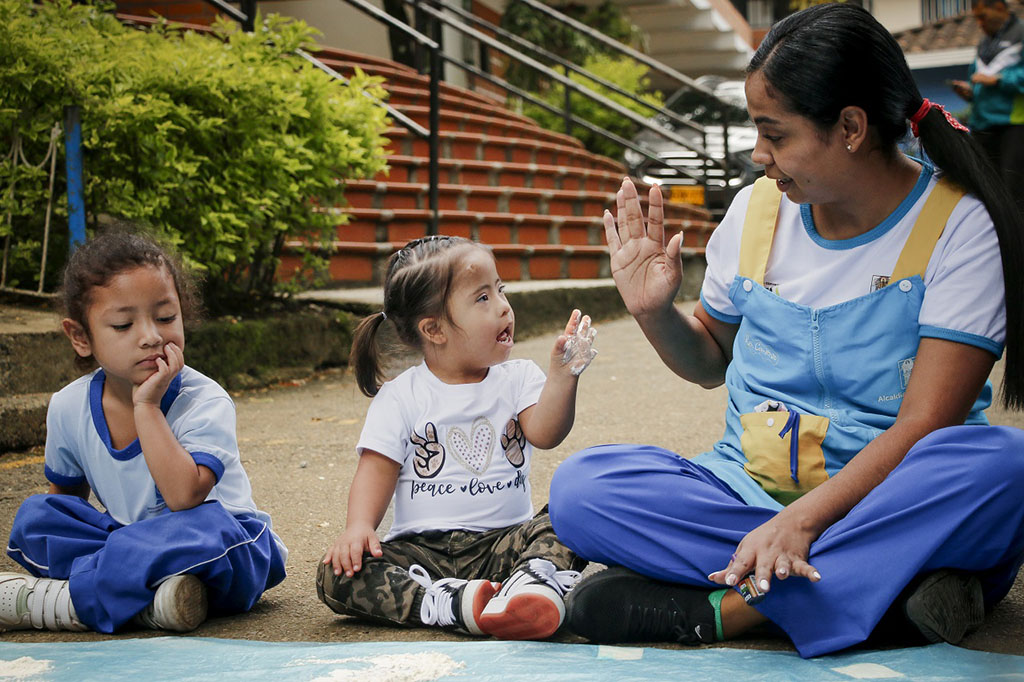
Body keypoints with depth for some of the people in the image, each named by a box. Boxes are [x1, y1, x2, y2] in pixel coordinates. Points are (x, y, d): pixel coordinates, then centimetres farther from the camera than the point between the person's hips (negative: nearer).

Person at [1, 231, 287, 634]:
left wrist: (147, 406, -31)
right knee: (35, 515, -13)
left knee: (204, 528, -37)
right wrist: (43, 541, 1)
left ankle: (59, 601, -28)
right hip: (127, 538, 5)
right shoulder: (68, 407, -2)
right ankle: (148, 602, -31)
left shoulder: (205, 402, -18)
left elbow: (184, 496, -34)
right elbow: (66, 490, 17)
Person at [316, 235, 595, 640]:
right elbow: (377, 469, 0)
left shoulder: (518, 378, 8)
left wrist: (562, 374, -23)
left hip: (503, 540, 1)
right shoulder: (400, 397, 5)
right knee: (337, 575, -25)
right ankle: (453, 604, -41)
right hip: (421, 547, 0)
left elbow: (544, 434, -8)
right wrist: (359, 526, -18)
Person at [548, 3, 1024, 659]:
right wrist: (655, 312, -1)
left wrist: (802, 519, -28)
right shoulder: (757, 210, 5)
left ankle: (719, 610, -29)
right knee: (580, 487, -22)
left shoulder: (959, 223, -8)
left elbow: (925, 422, -16)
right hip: (749, 490, 4)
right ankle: (889, 586, -26)